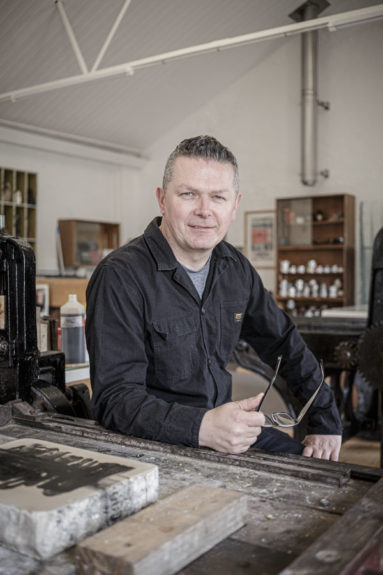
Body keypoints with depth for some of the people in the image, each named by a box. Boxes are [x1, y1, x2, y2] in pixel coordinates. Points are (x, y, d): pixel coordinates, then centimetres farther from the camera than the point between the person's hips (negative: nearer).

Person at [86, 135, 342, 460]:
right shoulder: (121, 277, -19)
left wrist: (327, 422, 11)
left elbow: (285, 345, 15)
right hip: (156, 444, -6)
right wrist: (202, 427, -38)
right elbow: (116, 399, -24)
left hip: (227, 428, 7)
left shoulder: (236, 268, 4)